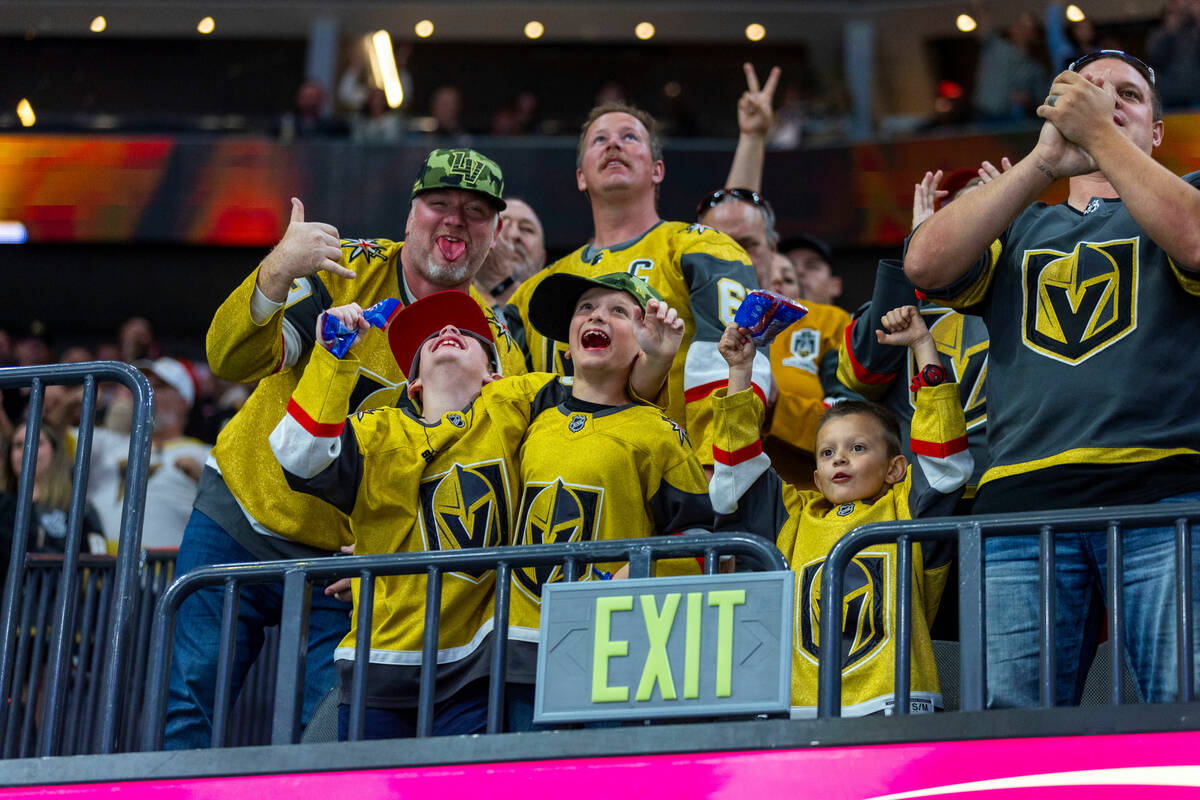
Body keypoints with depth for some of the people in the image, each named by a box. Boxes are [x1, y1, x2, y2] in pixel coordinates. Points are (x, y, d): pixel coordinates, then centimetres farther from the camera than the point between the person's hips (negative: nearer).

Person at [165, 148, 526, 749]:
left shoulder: (496, 349, -2)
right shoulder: (344, 269, -5)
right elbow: (233, 361, -17)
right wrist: (276, 273, -37)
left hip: (346, 562, 0)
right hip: (240, 514, 0)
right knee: (191, 691, -4)